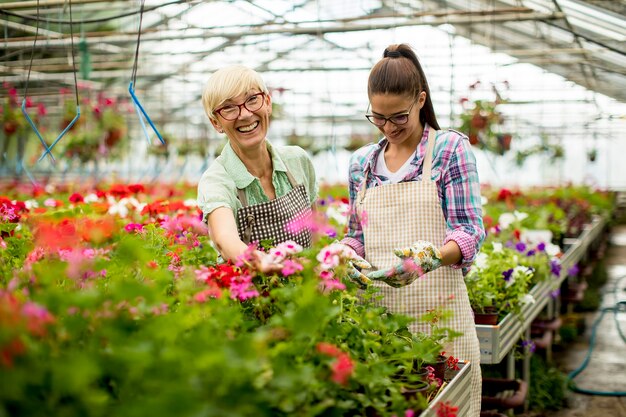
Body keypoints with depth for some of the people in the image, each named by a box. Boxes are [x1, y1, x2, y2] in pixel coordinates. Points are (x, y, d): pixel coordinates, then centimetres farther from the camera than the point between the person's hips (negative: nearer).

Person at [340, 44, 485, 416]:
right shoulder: (362, 162, 11)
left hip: (437, 310, -3)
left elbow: (469, 230, -8)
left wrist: (425, 258, -27)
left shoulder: (450, 148, -2)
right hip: (377, 311, 4)